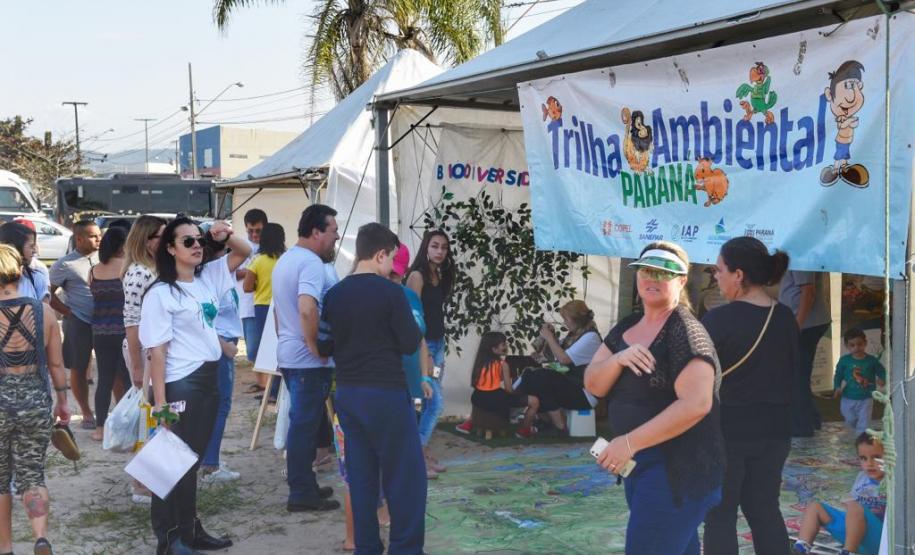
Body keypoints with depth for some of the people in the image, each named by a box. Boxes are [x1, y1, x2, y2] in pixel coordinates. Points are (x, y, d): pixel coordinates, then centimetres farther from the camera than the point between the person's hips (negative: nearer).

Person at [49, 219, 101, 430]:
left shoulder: (102, 258, 5)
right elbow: (49, 294, -3)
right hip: (79, 323, -3)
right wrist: (69, 312, -9)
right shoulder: (65, 264, -7)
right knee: (79, 369, 6)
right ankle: (86, 413, 19)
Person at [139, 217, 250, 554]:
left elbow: (244, 253, 17)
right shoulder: (160, 294, -12)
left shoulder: (208, 277, 7)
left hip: (208, 380, 7)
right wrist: (160, 404, -19)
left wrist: (226, 236, -6)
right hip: (180, 386, -7)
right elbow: (157, 351, -15)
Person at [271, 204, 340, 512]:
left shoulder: (285, 260, 15)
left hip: (288, 354, 10)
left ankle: (304, 485, 26)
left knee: (303, 423, 17)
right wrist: (316, 346, -21)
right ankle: (302, 494, 5)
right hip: (310, 360, -10)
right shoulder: (311, 263, -18)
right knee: (306, 424, -2)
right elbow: (307, 309, -33)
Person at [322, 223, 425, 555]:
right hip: (385, 393, -6)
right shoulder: (390, 292, -13)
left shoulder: (334, 294, 5)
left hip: (347, 393, 7)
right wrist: (413, 325, 9)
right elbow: (411, 344, -9)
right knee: (405, 475, 3)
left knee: (360, 474, 11)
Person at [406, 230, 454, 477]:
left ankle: (422, 452, 16)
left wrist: (440, 352, 14)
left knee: (426, 403, 10)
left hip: (437, 344, 8)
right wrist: (424, 353, -20)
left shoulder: (440, 276, 13)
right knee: (435, 402, -11)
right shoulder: (417, 275, -12)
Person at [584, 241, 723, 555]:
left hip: (679, 467, -8)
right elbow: (593, 385, 4)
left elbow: (696, 404, -26)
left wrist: (630, 442, -27)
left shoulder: (685, 331, -16)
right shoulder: (626, 328, 8)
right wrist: (618, 359, -18)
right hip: (639, 462, 8)